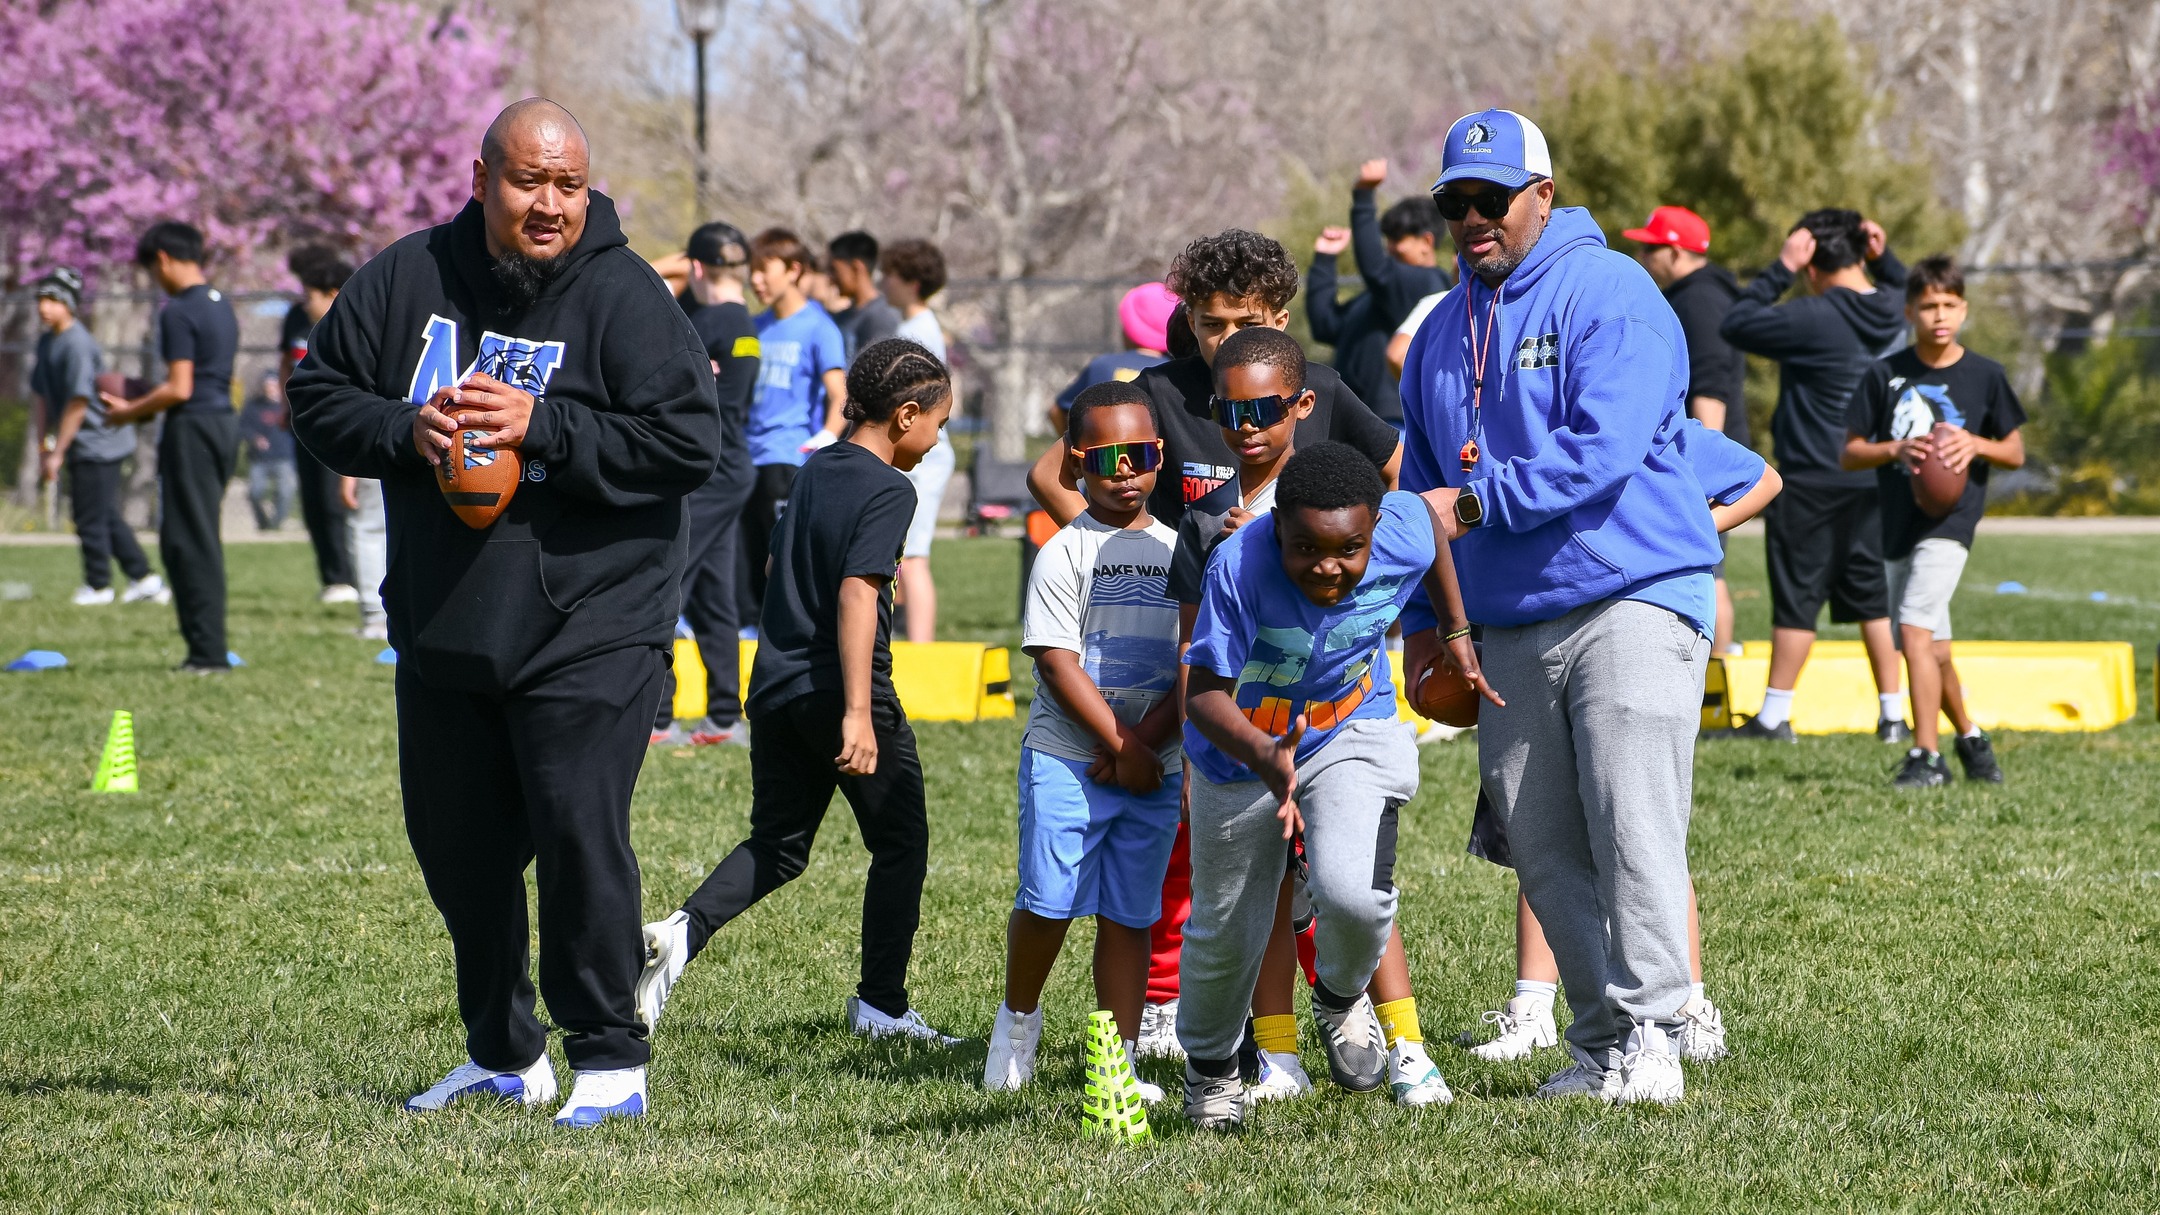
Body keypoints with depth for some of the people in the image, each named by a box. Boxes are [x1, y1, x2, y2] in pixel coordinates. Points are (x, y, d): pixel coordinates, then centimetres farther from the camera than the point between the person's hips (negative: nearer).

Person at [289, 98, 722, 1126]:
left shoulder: (624, 297, -9)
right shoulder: (407, 279, 3)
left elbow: (686, 441, -14)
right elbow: (320, 395, 8)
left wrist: (540, 427, -22)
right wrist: (406, 430, -13)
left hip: (589, 631, -5)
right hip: (442, 634, 6)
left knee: (578, 832, -14)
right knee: (456, 846, 14)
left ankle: (612, 1060, -2)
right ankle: (502, 1054, 30)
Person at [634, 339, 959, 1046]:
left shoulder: (815, 470, 13)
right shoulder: (888, 490, -12)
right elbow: (857, 594, -22)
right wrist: (858, 714, -26)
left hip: (775, 688, 7)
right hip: (837, 691, -7)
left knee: (777, 846, 13)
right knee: (900, 843, 9)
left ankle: (685, 930, -12)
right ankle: (881, 1006, 12)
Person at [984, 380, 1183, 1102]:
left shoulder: (1178, 552, 7)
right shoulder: (1066, 554, -4)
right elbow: (1058, 663, -10)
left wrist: (1146, 743, -10)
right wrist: (1121, 747, -13)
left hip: (1153, 765, 3)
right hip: (1066, 758, -3)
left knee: (1129, 916, 5)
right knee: (1050, 902, -6)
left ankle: (1119, 1064, 8)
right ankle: (1018, 1017, 20)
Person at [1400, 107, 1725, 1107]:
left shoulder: (1609, 295, -6)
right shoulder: (1442, 333, 18)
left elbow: (1602, 450, -18)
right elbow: (1423, 483, 25)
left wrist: (1475, 504, -18)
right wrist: (1420, 621, 18)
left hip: (1631, 602, -7)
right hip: (1506, 628, 7)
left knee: (1632, 826, -14)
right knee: (1543, 850, 3)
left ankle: (1647, 1037, -12)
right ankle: (1598, 1041, 10)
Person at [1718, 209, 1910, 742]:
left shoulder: (1812, 318, -18)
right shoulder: (1892, 314, 3)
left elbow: (1736, 324, -12)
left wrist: (1780, 269, -10)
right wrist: (1885, 258, 13)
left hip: (1812, 484, -6)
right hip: (1873, 481, 6)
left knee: (1797, 598, -1)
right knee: (1872, 596, 12)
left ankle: (1774, 717, 2)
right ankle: (1893, 714, 12)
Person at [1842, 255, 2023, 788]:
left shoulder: (1985, 375, 0)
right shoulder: (1886, 375, 2)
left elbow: (2016, 453, 8)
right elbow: (1850, 452, 4)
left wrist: (1975, 445, -12)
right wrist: (1896, 449, -15)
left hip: (1951, 518, -4)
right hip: (1898, 521, 4)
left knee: (1915, 627, -21)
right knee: (1931, 647, 13)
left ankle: (1926, 754, -20)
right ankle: (1969, 737, 35)